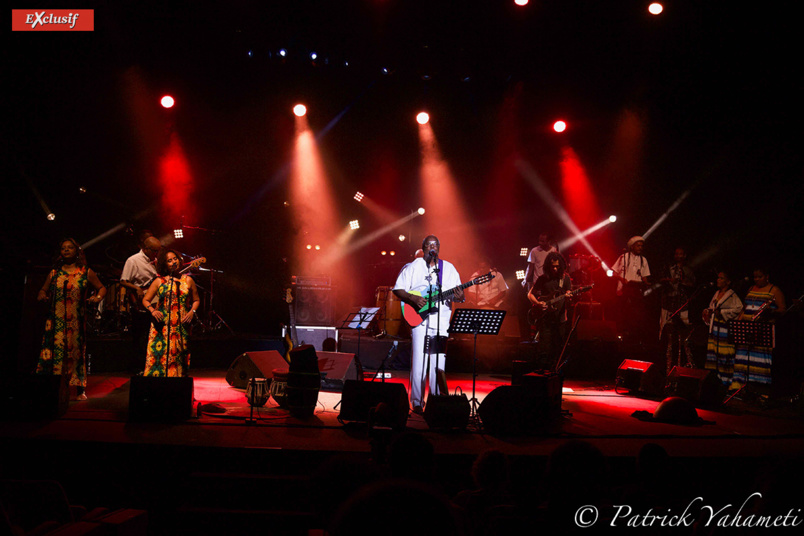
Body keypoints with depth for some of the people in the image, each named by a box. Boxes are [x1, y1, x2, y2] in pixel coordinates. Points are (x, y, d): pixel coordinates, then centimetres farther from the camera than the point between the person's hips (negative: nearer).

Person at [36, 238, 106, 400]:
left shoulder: (86, 272, 7)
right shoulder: (54, 273, 12)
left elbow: (102, 288, 14)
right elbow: (44, 290, 21)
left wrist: (98, 297, -6)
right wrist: (41, 296, -2)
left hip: (77, 321, -1)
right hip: (56, 320, 2)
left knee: (77, 351, 0)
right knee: (54, 351, -5)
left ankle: (80, 390, 7)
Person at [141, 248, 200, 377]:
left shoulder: (188, 280, 9)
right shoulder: (159, 281, 6)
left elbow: (196, 300, 16)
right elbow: (145, 300, 10)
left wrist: (192, 311, -2)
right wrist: (152, 310, -9)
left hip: (181, 327, 1)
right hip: (162, 326, -1)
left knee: (178, 358, 1)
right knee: (159, 355, -7)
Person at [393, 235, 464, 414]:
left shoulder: (448, 268, 11)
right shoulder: (413, 267, 4)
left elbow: (457, 292, 9)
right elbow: (398, 289, 2)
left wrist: (460, 297, -14)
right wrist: (413, 299, -14)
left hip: (441, 320, 2)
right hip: (419, 318, -2)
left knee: (438, 363, 4)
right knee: (419, 363, -4)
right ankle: (417, 403, 5)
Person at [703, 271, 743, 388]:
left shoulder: (732, 295, -8)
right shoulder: (716, 293, 16)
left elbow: (739, 309, -22)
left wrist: (722, 312, -19)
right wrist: (707, 311, 6)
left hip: (726, 329, -8)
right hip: (715, 328, 8)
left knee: (725, 355, -6)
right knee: (713, 353, 6)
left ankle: (727, 381, 0)